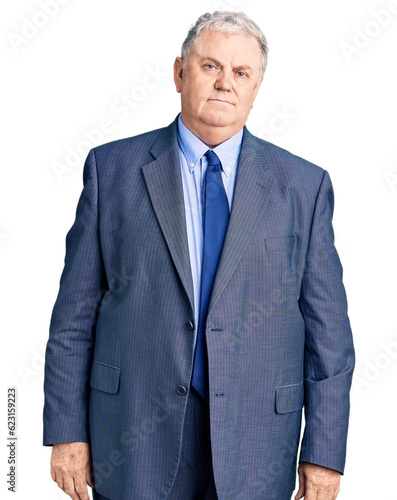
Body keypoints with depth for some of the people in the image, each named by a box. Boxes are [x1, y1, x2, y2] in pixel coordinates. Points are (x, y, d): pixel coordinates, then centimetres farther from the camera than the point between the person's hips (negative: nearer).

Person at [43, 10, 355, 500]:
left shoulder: (305, 185, 1)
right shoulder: (111, 167, 0)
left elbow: (327, 327, 1)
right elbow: (76, 311, 1)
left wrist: (324, 453, -2)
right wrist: (66, 430, -2)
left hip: (255, 445, 1)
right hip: (136, 437, 0)